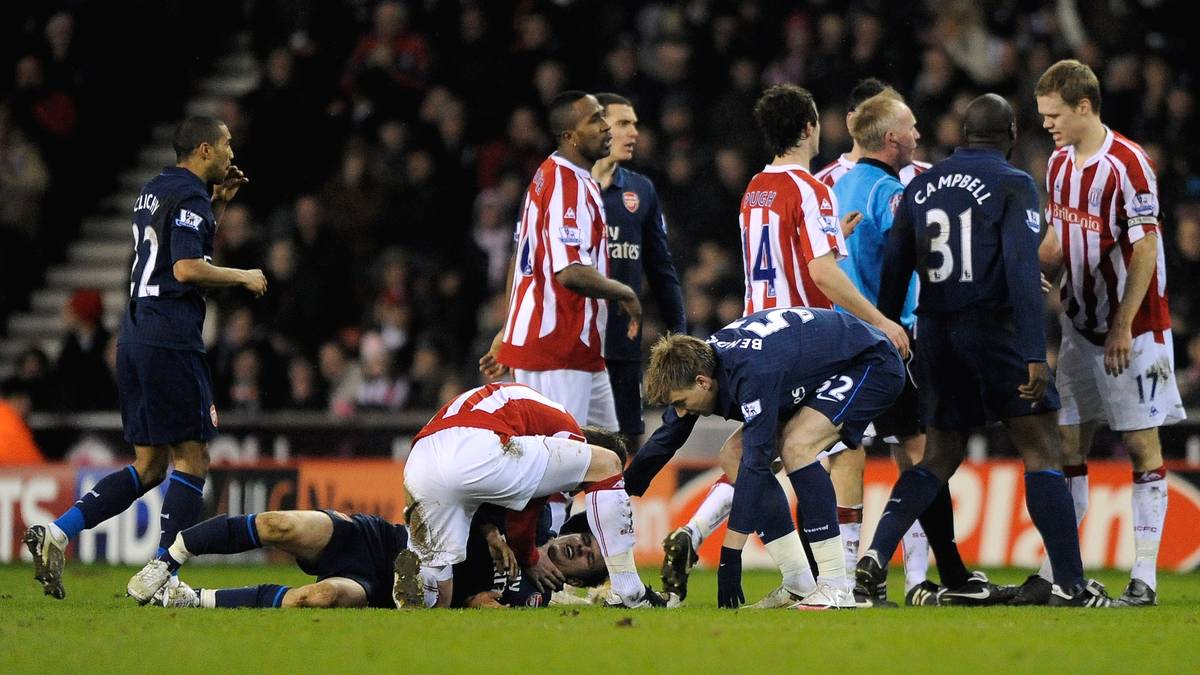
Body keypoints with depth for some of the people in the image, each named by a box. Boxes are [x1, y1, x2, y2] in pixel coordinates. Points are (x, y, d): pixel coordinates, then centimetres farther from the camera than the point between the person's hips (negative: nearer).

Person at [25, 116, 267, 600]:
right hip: (170, 341, -9)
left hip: (135, 339, 9)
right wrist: (243, 277, -7)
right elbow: (187, 268, -21)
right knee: (192, 460, -4)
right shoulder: (189, 196, -10)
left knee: (149, 466, 12)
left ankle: (55, 535, 2)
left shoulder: (155, 190, 19)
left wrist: (219, 203, 26)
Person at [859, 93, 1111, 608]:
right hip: (994, 327, -5)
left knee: (940, 456, 15)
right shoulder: (1012, 185, -6)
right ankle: (1071, 584, -5)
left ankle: (876, 555, -2)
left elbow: (893, 272, 10)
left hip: (936, 331, 5)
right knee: (1040, 451, 0)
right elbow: (1022, 270, -15)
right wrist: (1035, 355, -18)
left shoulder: (920, 187, 11)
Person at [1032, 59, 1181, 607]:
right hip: (1080, 325, 7)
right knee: (1067, 442, 4)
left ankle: (1144, 577, -3)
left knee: (1142, 446, -4)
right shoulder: (1059, 163, 9)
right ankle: (1054, 571, 6)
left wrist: (1123, 326, -19)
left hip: (1134, 328, -7)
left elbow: (1145, 249, -17)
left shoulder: (1127, 164, -16)